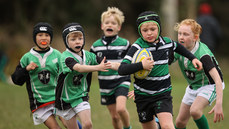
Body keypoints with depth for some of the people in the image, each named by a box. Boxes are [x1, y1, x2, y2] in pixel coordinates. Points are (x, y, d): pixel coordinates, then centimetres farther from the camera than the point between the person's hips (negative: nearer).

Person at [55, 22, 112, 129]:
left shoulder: (88, 55, -6)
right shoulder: (65, 57, -22)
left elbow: (105, 63, -12)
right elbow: (79, 68, -40)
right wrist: (97, 67, -54)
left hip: (81, 96, 3)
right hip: (66, 99, -3)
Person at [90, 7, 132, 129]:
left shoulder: (124, 44, -5)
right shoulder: (96, 46, 2)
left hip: (121, 82, -3)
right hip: (105, 85, 3)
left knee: (120, 108, -24)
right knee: (114, 116, 8)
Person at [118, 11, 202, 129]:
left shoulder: (166, 42, 0)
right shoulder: (137, 47, -13)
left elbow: (177, 47, 27)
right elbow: (121, 69, -24)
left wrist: (192, 58, 24)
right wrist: (141, 65, -35)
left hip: (163, 93, 1)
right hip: (143, 96, -1)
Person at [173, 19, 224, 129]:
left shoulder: (203, 54, -32)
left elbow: (217, 79, -37)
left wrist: (219, 104, -46)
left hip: (210, 85, -7)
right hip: (193, 86, 7)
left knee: (195, 111, -32)